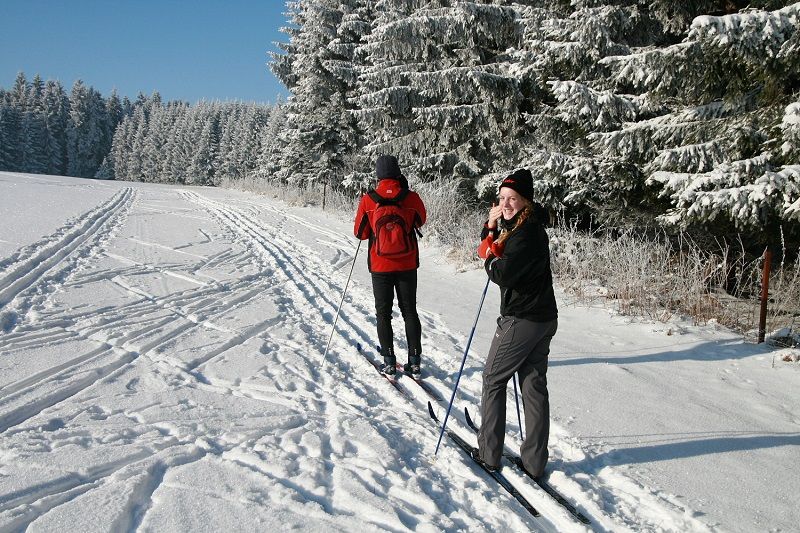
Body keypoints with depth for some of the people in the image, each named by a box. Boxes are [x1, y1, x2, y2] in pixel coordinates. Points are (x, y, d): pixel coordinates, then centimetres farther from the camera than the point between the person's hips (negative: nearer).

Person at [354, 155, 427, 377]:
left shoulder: (368, 201, -11)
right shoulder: (412, 198, -9)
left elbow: (360, 233, 0)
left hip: (381, 267, -1)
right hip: (408, 266, 1)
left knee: (383, 313, 11)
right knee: (410, 312, 13)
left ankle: (389, 361, 11)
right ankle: (414, 360, 14)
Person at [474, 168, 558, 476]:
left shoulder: (526, 234, -20)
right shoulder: (520, 226, 10)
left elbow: (503, 275, -23)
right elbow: (491, 247, 19)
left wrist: (489, 256, -4)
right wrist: (491, 226, 1)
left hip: (521, 322, -9)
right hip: (544, 320, 9)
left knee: (492, 381, 6)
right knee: (535, 386, 11)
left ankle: (489, 453, 14)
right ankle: (535, 461, 18)